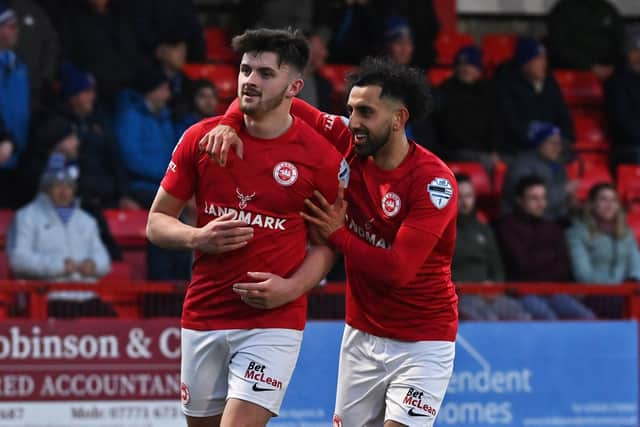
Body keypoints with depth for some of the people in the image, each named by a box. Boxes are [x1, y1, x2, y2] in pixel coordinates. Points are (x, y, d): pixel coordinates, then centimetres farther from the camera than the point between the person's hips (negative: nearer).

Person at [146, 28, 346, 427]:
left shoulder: (322, 157, -6)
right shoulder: (200, 138, 1)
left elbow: (327, 242, 4)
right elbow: (157, 221, 8)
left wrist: (291, 288, -14)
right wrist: (197, 238, -13)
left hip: (274, 322, -4)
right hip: (203, 316, 4)